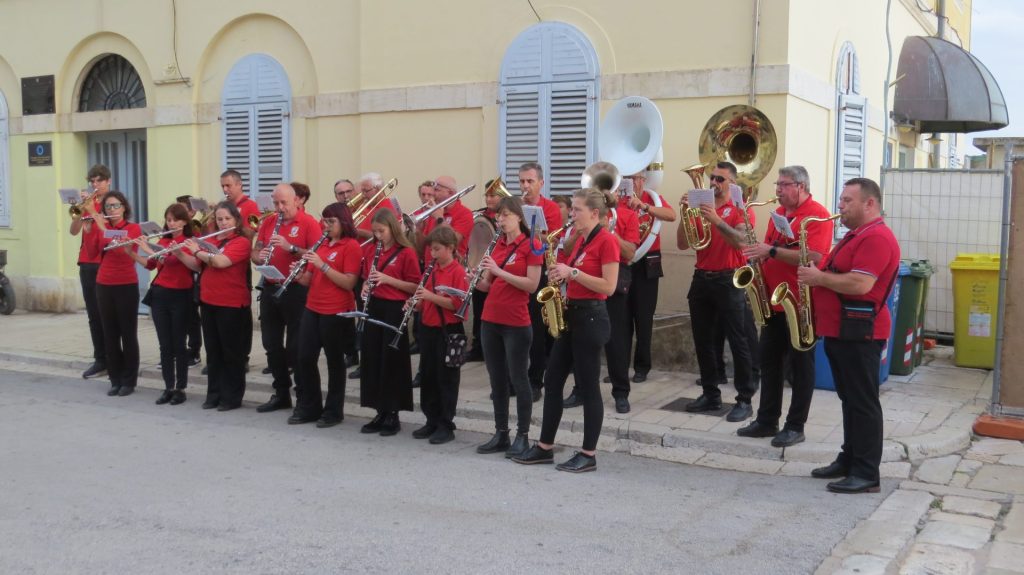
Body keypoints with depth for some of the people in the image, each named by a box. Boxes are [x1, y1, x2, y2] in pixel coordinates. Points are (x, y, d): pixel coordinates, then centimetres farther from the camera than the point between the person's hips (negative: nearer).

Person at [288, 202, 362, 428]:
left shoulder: (351, 246, -9)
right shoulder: (322, 245, 13)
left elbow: (349, 283, -18)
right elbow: (310, 280, 16)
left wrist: (322, 265, -23)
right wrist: (299, 274, -6)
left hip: (337, 312, -7)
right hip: (312, 309, 7)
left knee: (334, 361, 4)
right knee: (305, 358, 7)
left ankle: (334, 411, 16)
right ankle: (308, 407, 21)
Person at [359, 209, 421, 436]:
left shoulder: (406, 252, -9)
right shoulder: (370, 249, 8)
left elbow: (414, 287, -10)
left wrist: (387, 279, -20)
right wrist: (365, 287, -2)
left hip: (395, 310, -6)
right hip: (373, 308, 6)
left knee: (392, 361, -1)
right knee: (372, 359, 8)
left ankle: (393, 414, 9)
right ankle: (381, 412, 18)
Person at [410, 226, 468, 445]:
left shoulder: (458, 272, -11)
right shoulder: (432, 271, 10)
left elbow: (457, 304, -19)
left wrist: (430, 296, -25)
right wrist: (416, 303, -2)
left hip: (449, 331, -7)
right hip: (429, 329, 7)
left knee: (447, 379, 1)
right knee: (427, 377, 12)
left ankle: (446, 425, 9)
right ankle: (432, 421, 24)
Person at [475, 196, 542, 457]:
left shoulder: (530, 245, -8)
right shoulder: (497, 245, 11)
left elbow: (532, 285, -16)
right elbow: (488, 285, 12)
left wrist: (499, 271, -21)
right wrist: (476, 280, -10)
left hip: (517, 324, -7)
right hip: (489, 321, 7)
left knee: (518, 379, 2)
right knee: (497, 379, 11)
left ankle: (522, 436, 11)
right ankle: (500, 434, 20)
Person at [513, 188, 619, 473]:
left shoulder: (606, 241, -13)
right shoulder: (580, 241, 14)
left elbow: (609, 287, -19)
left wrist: (572, 272, -19)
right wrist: (561, 273, 1)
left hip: (591, 318, -9)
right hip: (570, 315, 9)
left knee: (588, 386, -1)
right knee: (552, 380, 10)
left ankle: (588, 455, 9)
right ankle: (545, 447, 19)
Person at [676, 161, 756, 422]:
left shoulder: (740, 209, -4)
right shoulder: (700, 208, 10)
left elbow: (740, 242, -20)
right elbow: (682, 244, 3)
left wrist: (716, 220, -30)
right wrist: (684, 216, -10)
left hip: (729, 281, -6)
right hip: (701, 279, 6)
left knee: (737, 341, -4)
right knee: (702, 340, 9)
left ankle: (744, 400, 2)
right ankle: (711, 394, 20)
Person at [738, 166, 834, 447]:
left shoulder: (817, 215, -12)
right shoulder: (778, 213, 13)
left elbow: (813, 258, -24)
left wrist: (771, 251, -26)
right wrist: (759, 258, 1)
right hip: (774, 300, 8)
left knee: (800, 365, 2)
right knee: (769, 361, 11)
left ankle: (795, 426, 9)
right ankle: (766, 420, 20)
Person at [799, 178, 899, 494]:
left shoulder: (877, 237, -16)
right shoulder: (856, 235, 19)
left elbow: (860, 284, -26)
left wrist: (818, 278, -14)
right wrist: (816, 278, 7)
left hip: (860, 332, -10)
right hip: (840, 330, 11)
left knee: (863, 403, -6)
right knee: (849, 400, 15)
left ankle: (867, 474, -1)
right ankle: (849, 459, 24)